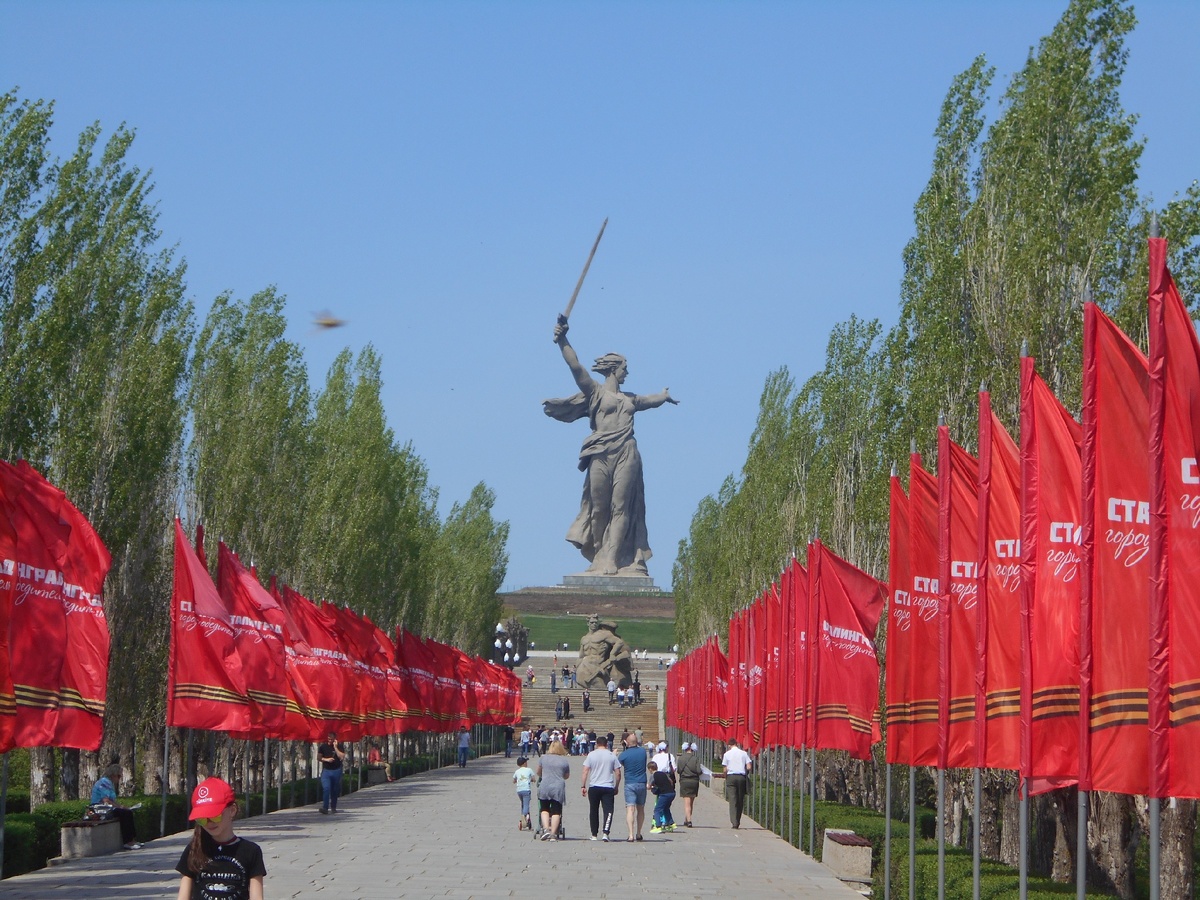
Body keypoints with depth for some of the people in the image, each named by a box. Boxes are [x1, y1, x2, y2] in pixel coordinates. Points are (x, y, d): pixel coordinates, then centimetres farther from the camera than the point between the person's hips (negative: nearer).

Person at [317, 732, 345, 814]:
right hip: (326, 770, -1)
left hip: (336, 771, 1)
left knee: (335, 790, 8)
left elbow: (342, 757, -11)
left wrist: (335, 747, -13)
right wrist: (326, 759, -11)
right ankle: (325, 807, -20)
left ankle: (333, 807, 22)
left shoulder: (339, 746, 1)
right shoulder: (323, 747, 4)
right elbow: (318, 757, 6)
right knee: (326, 788, -16)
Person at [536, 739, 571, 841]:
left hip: (544, 787, 0)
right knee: (556, 811, 2)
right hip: (558, 788, 0)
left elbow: (538, 772, 20)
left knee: (545, 809, 13)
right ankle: (553, 834, -5)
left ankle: (545, 828, -5)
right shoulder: (565, 760, 7)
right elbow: (567, 776, 18)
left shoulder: (544, 758, 8)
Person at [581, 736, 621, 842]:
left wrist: (583, 786, 2)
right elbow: (618, 773, 3)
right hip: (608, 787, -1)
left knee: (594, 811, 13)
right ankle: (605, 833, -23)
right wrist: (616, 787, 13)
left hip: (594, 787, 1)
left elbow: (585, 771, -2)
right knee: (608, 810, -4)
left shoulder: (591, 755, 2)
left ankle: (594, 835, 18)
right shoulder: (612, 755, 3)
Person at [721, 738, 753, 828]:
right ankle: (738, 821, 15)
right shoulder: (744, 753, 4)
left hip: (731, 777, -1)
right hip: (742, 777, 1)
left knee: (732, 800, -4)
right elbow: (749, 767, -2)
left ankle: (734, 822, -16)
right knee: (740, 800, 11)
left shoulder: (727, 754, 1)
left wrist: (726, 778, 16)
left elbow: (725, 769, 0)